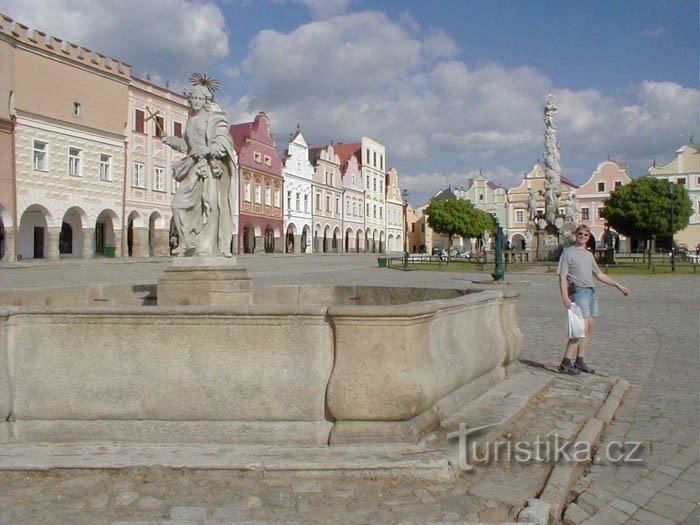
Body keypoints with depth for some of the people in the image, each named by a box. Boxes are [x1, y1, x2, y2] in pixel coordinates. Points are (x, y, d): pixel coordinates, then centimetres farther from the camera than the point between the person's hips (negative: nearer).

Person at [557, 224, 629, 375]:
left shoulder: (589, 255, 21)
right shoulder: (568, 252, -1)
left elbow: (599, 274, 28)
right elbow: (562, 277, -7)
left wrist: (617, 285, 24)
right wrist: (565, 297, -18)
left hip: (591, 292, 8)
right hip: (579, 292, -8)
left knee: (589, 329, 5)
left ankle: (580, 361, 11)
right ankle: (566, 363, -14)